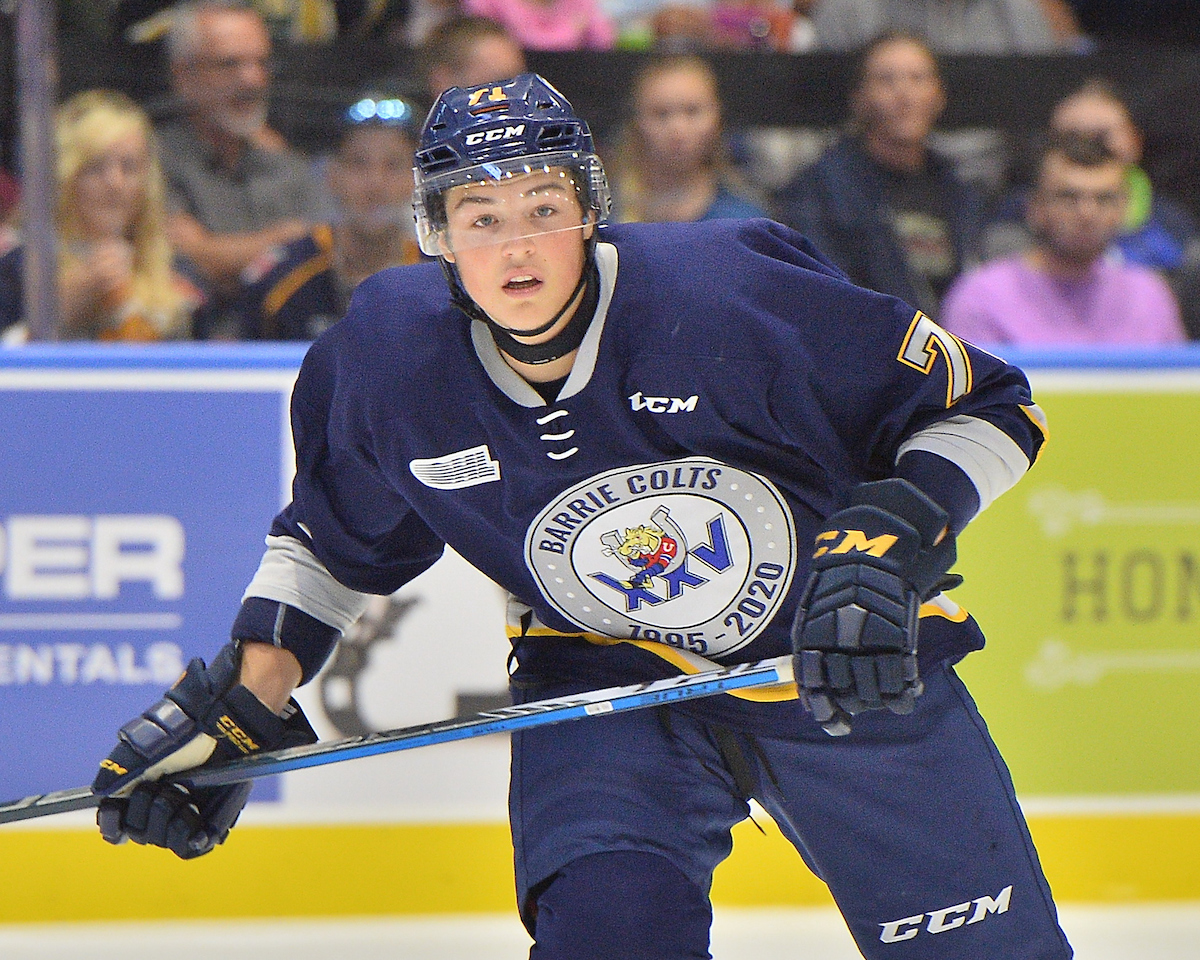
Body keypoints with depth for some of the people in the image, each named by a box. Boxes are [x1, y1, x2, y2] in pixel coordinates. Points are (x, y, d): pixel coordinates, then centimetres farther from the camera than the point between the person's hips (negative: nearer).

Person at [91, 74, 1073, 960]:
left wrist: (889, 541, -30)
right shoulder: (392, 360, -15)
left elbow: (986, 409, -17)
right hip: (604, 681, 1)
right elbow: (336, 537, 7)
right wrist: (248, 696, 0)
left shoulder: (733, 292, -26)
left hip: (852, 667, -1)